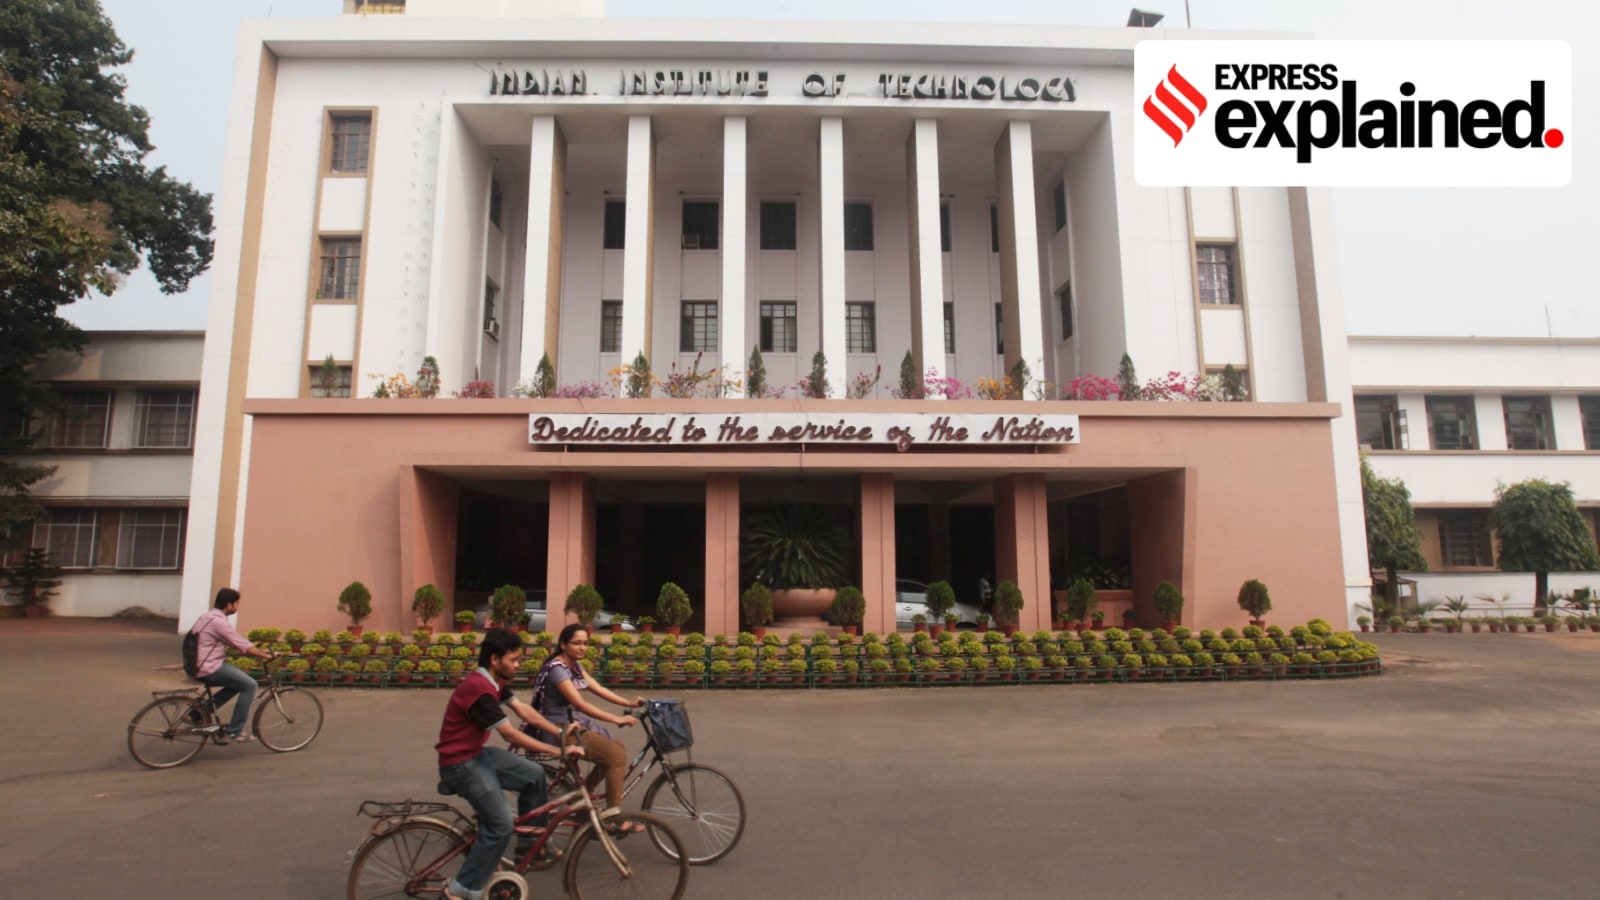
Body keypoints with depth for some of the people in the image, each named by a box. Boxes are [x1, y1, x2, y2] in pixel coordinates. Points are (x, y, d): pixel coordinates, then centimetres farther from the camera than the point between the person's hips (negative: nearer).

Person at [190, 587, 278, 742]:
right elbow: (244, 646, -17)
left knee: (241, 680, 19)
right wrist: (266, 655, -7)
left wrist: (260, 651, 15)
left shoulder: (209, 616, 13)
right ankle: (233, 732, -4)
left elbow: (237, 642, 19)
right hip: (210, 668, -10)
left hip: (200, 666, 10)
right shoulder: (218, 621, -19)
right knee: (249, 685, -8)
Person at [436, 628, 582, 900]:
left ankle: (533, 842, 22)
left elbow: (524, 710, 5)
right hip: (460, 764, -9)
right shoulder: (479, 689, -28)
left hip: (477, 753, 9)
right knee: (501, 825, -13)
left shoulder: (495, 681, 3)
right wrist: (559, 751, -24)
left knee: (534, 775, 9)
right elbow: (511, 735, -27)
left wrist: (561, 732, -3)